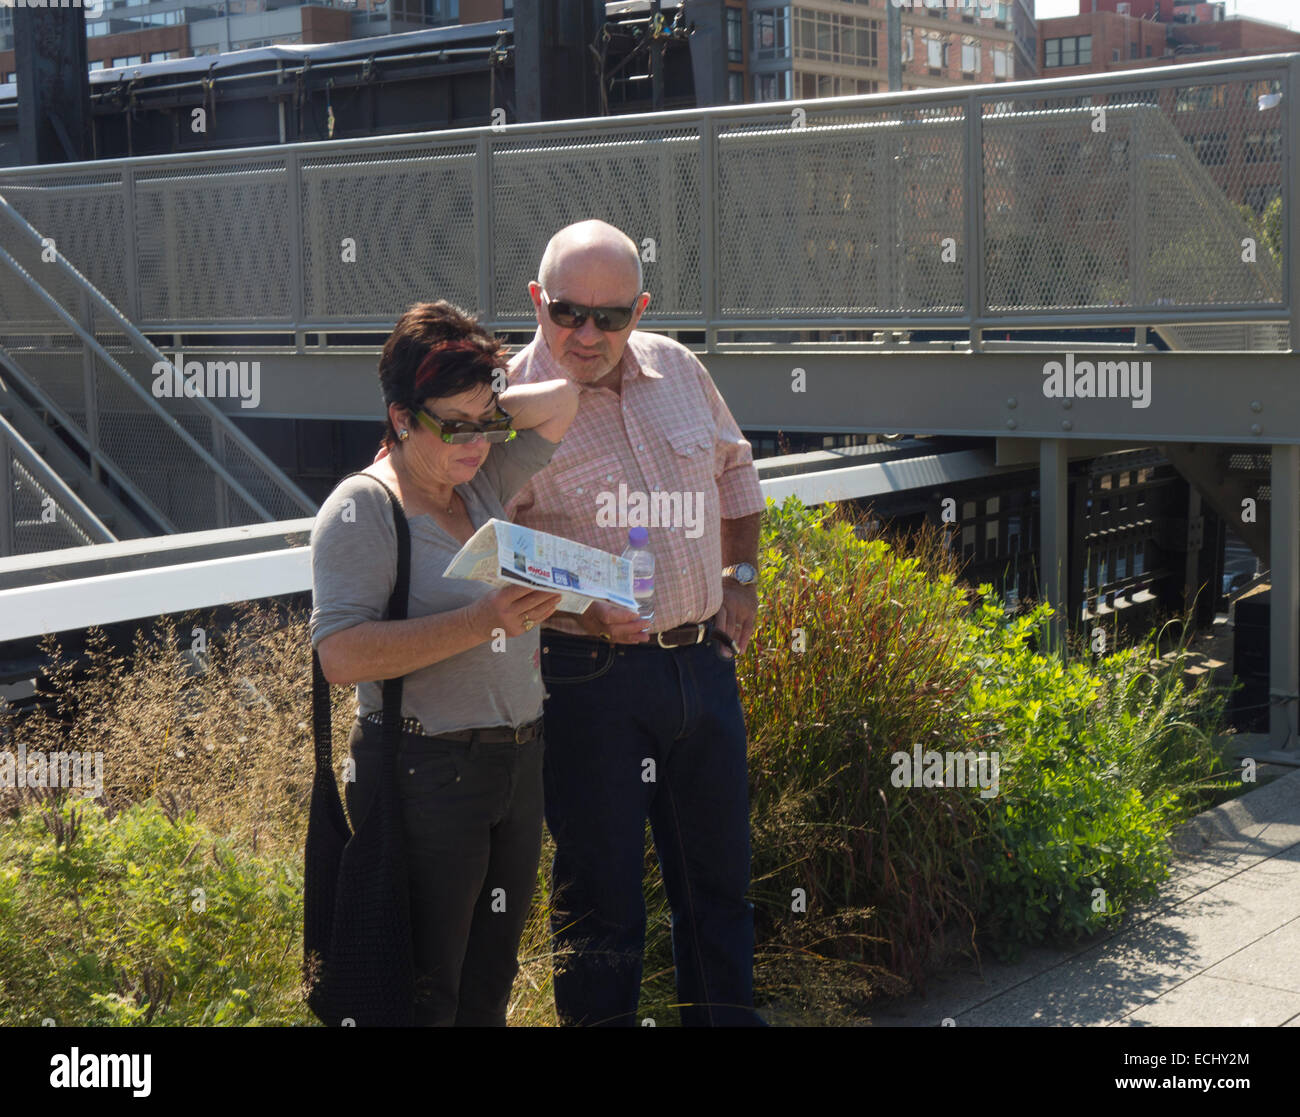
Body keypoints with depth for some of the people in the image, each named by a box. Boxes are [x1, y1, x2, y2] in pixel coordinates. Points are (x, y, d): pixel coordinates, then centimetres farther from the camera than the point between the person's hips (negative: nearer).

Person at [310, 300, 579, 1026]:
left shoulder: (483, 484, 10)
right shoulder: (363, 509, -11)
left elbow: (562, 399, 12)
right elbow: (342, 655, -22)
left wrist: (485, 413, 3)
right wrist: (485, 620, -27)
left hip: (518, 766, 7)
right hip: (426, 773, -7)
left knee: (489, 990, 16)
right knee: (424, 997, -1)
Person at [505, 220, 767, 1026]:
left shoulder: (678, 369, 6)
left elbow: (733, 468, 23)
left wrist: (742, 577, 16)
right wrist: (574, 608, -25)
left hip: (704, 659, 6)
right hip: (591, 677, -6)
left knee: (720, 875, 18)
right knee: (600, 896, 3)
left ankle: (727, 1016, 36)